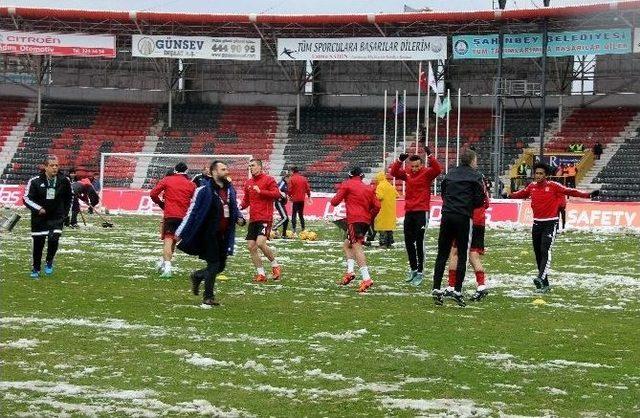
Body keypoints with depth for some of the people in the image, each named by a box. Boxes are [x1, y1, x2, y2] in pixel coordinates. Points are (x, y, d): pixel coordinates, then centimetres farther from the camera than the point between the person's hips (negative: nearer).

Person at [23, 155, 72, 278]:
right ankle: (35, 269, 25)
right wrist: (38, 209, -22)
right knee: (38, 243, 5)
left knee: (54, 239, -19)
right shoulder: (35, 181, -11)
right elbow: (26, 198, -9)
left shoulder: (64, 181, -3)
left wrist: (65, 213, 13)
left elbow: (68, 198, 14)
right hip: (39, 217, 0)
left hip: (57, 217, 1)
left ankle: (49, 262, 8)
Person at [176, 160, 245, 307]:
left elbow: (234, 207, 20)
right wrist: (180, 232, -9)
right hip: (209, 235, -7)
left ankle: (197, 276, 37)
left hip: (224, 235, 7)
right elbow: (192, 211, -10)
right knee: (214, 264, -7)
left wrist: (239, 218, -2)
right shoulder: (204, 189, -13)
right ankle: (208, 298, 4)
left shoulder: (229, 189, 8)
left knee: (221, 265, 11)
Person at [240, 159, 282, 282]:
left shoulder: (268, 180, -3)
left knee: (260, 243, -21)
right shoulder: (248, 183, 17)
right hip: (253, 220, 7)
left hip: (265, 218, -7)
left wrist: (261, 191, -19)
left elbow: (277, 194, -14)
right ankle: (261, 274, 9)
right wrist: (240, 206, 2)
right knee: (251, 246, 1)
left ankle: (275, 265, 0)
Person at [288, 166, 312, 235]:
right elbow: (308, 188, 7)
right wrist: (309, 197, 15)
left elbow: (290, 189, -12)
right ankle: (303, 228, 16)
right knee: (301, 214, 16)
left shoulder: (292, 179, -8)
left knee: (294, 215, -3)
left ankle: (294, 229, -11)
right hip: (302, 199, 5)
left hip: (295, 199, -5)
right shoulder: (304, 178, 7)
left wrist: (290, 196, 4)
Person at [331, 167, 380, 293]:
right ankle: (350, 271, 5)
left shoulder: (346, 184, 6)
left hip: (354, 220, -7)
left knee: (357, 246, -17)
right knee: (346, 244, 22)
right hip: (366, 221, 7)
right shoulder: (368, 188, 21)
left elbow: (335, 201, 2)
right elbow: (376, 206, 13)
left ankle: (366, 278, -33)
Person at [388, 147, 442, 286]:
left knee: (419, 242, -6)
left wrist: (430, 156, -32)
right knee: (408, 242, 10)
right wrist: (400, 160, -17)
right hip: (409, 211, 5)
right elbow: (393, 172, -2)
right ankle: (413, 269, 24)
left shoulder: (427, 173, -4)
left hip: (422, 212, -5)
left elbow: (438, 170, -21)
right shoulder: (407, 173, 8)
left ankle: (420, 272, -2)